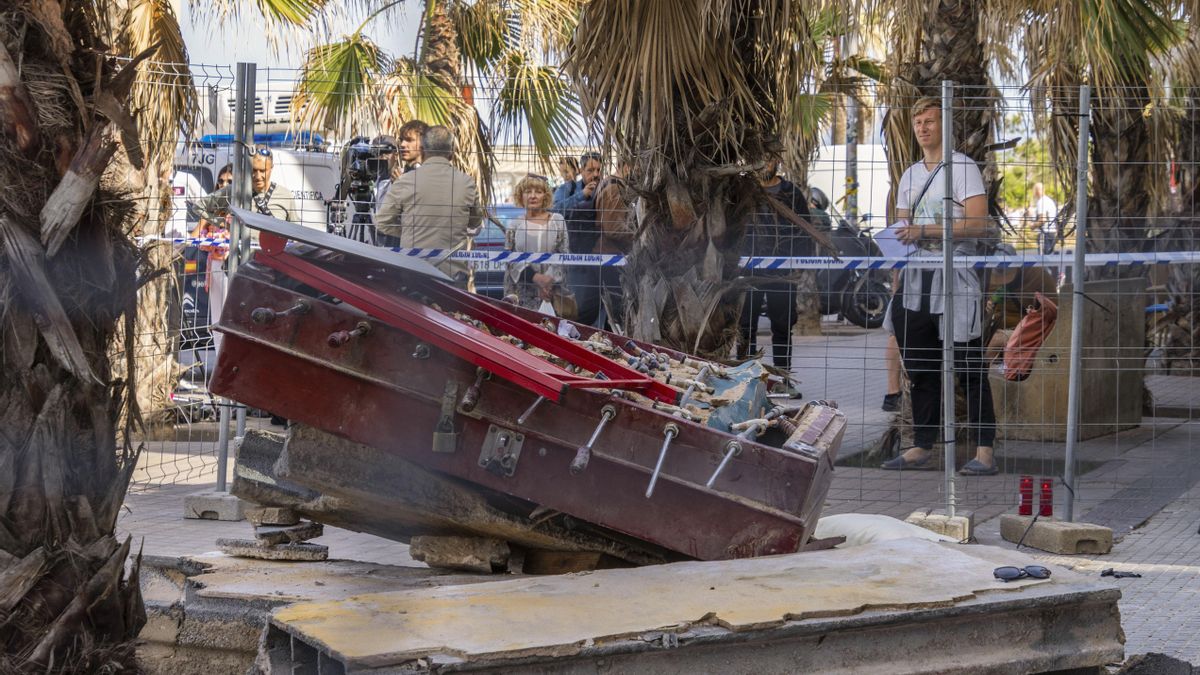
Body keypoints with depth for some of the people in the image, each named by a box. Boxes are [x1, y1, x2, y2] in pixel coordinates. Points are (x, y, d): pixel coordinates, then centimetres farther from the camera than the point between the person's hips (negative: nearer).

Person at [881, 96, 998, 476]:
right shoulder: (910, 176, 19)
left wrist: (925, 231, -18)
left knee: (970, 370, -7)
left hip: (955, 277, -7)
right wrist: (898, 235, -1)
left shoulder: (963, 168, -3)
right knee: (921, 370, 10)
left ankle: (984, 451, -6)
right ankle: (922, 448, 15)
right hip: (916, 278, 7)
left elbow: (978, 224, -14)